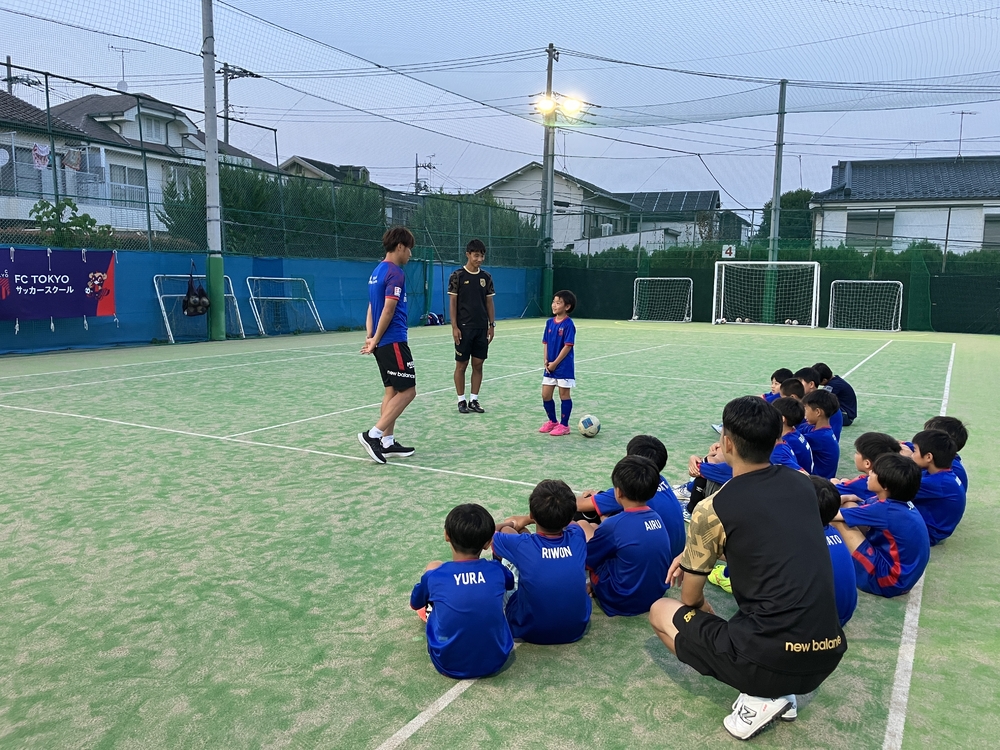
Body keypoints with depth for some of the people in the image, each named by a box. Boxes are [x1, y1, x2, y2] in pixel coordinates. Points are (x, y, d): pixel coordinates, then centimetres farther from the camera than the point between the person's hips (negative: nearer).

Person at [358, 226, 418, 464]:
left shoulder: (377, 271, 15)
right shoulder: (395, 273, -14)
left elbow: (372, 308, 14)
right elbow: (388, 310, -19)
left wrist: (370, 337, 6)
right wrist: (376, 340, -11)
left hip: (383, 342, 10)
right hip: (393, 341, -10)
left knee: (392, 391, 12)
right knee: (407, 391, -5)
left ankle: (387, 442, 14)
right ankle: (373, 435, -8)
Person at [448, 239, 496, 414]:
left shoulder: (486, 277, 8)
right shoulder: (457, 276, -5)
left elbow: (489, 302, 11)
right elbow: (453, 302, -5)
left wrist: (492, 325, 5)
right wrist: (454, 327, -11)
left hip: (482, 328, 4)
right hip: (464, 327, -4)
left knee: (478, 364, 6)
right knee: (461, 365, 2)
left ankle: (474, 400, 15)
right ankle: (461, 400, 11)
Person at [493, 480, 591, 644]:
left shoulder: (521, 545, -22)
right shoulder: (577, 537, -12)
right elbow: (567, 520, 15)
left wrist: (509, 524, 18)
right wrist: (525, 520, 28)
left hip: (530, 632, -3)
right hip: (576, 629, 3)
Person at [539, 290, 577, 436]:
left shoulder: (568, 324, -14)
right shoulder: (550, 322, 6)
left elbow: (568, 346, -16)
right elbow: (545, 343, 10)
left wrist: (555, 363, -15)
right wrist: (546, 360, -4)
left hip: (564, 366, -7)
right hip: (550, 366, 7)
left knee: (564, 395, 4)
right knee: (546, 395, 10)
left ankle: (564, 425, 14)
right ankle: (552, 421, 28)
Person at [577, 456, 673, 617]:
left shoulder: (614, 525, -23)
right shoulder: (657, 517, -4)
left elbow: (584, 557, -6)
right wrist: (597, 530, 17)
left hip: (623, 602, -6)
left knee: (582, 526, 0)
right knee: (594, 528, 14)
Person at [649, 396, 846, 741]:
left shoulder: (712, 509, -10)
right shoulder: (803, 484, 5)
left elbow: (692, 599, 3)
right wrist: (698, 550, 22)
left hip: (770, 660, -6)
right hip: (828, 656, 6)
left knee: (661, 612, 17)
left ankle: (760, 697, 4)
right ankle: (780, 692, 16)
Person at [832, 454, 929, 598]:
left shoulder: (885, 509, -23)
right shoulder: (902, 504, 1)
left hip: (889, 581, -9)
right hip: (902, 576, 9)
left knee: (839, 522, -15)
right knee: (848, 506, 6)